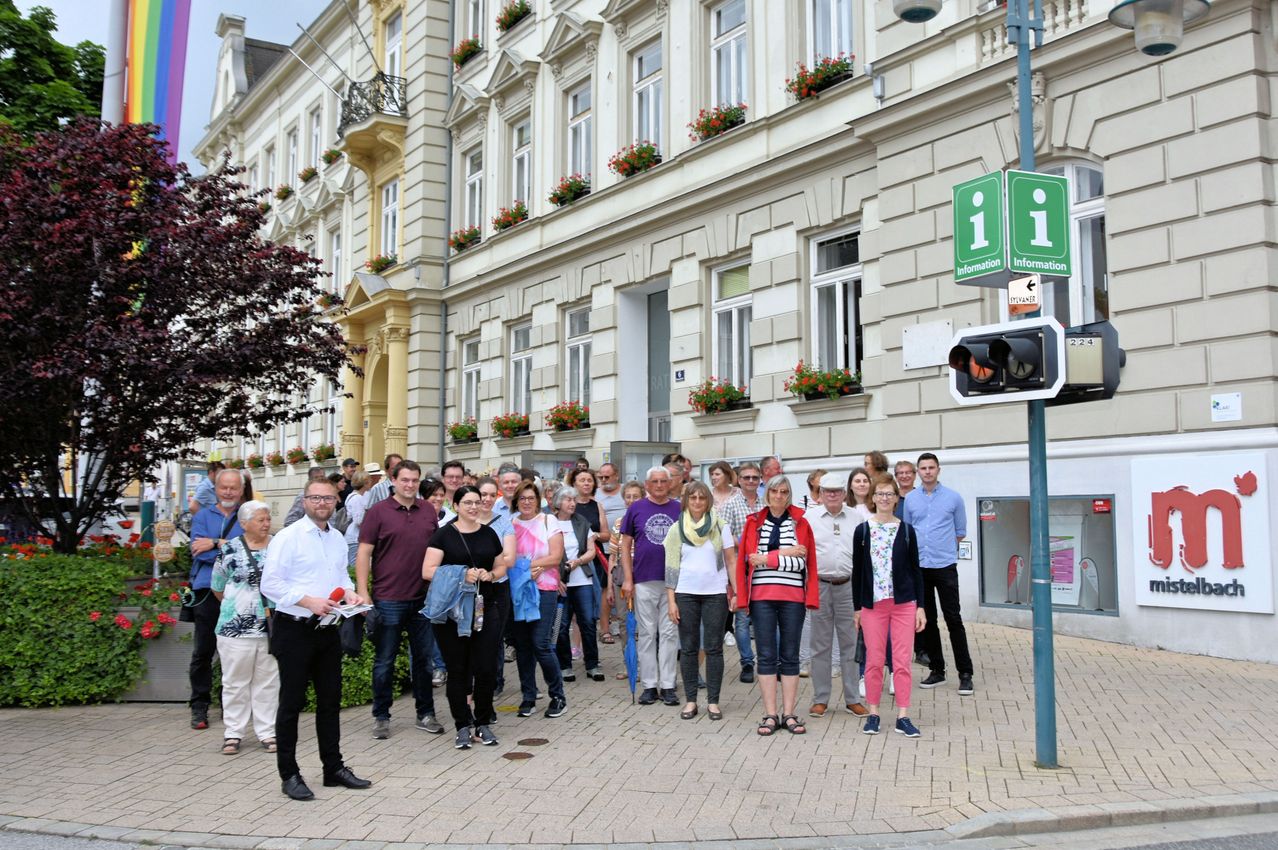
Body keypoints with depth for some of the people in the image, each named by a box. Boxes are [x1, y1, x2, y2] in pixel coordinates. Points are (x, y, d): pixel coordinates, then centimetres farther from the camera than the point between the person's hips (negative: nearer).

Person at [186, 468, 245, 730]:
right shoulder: (202, 517, 11)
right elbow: (198, 550, -5)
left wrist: (216, 544, -12)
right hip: (207, 590, 1)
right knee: (203, 651, 4)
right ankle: (199, 706, 13)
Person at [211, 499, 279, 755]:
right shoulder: (230, 550, 0)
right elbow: (217, 587, 9)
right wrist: (234, 605, 7)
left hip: (271, 627, 2)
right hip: (236, 627, -1)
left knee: (268, 681, 8)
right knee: (235, 682, 6)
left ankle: (267, 732, 15)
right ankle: (233, 733, 15)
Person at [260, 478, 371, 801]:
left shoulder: (338, 539, 10)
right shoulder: (287, 537, -11)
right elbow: (270, 584, -15)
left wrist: (349, 593, 0)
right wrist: (309, 601, -23)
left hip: (327, 629, 7)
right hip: (295, 629, -6)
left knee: (330, 700, 13)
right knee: (292, 702, 3)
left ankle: (333, 767, 25)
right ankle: (289, 774, 14)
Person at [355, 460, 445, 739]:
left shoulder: (428, 511, 8)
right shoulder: (377, 511, -4)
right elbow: (364, 553, -6)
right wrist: (363, 592, -13)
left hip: (423, 598, 4)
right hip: (388, 599, -4)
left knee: (424, 658, 12)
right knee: (385, 661, 7)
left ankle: (425, 714, 23)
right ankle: (381, 717, 18)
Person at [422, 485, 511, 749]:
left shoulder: (489, 534, 11)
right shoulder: (444, 535, -2)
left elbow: (502, 567, 19)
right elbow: (427, 571, -8)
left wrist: (490, 575, -4)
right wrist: (461, 574, -20)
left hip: (486, 609, 3)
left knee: (486, 668, 1)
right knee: (458, 670, 4)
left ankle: (483, 723, 17)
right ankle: (463, 726, 15)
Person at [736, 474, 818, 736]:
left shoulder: (800, 523, 4)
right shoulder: (754, 522, 7)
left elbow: (801, 562, -6)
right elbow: (748, 558, -4)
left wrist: (766, 559, -11)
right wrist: (783, 553, -9)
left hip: (792, 597, 0)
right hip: (762, 596, 0)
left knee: (790, 656, 6)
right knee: (767, 656, 2)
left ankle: (789, 714, 12)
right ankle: (770, 715, 8)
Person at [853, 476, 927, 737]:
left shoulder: (906, 531, 4)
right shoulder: (862, 531, 3)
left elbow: (915, 570, 7)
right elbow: (857, 571, 6)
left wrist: (920, 606, 1)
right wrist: (857, 608, 5)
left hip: (904, 603, 0)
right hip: (872, 605, 0)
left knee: (902, 662, 0)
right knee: (874, 661, 3)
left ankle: (903, 716, 7)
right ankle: (873, 714, 15)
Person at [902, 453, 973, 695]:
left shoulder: (953, 498, 1)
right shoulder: (910, 499, 7)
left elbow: (960, 532, 10)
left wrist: (942, 547, 10)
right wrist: (921, 549, 11)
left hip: (945, 566, -3)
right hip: (918, 567, 3)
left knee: (953, 619, -5)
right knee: (927, 620, 8)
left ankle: (965, 673, 1)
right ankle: (936, 670, 18)